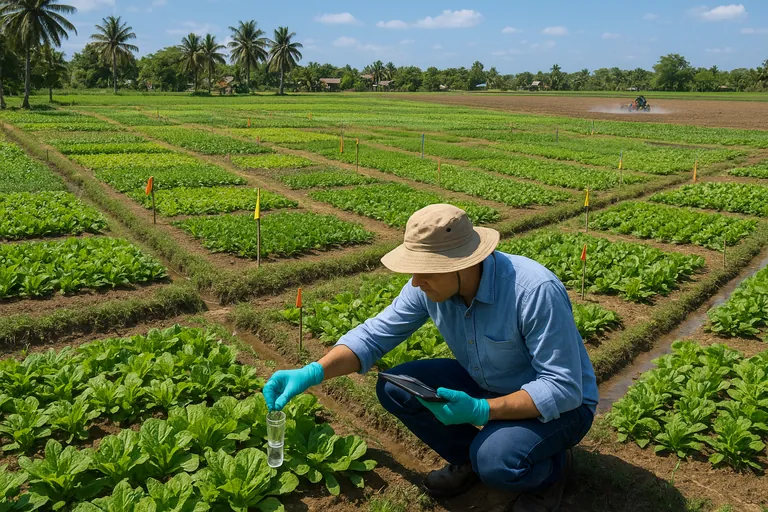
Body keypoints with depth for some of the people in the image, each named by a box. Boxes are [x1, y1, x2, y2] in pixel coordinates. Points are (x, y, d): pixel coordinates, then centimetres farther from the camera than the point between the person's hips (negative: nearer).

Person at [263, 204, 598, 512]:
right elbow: (375, 334, -9)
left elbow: (563, 389, -31)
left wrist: (479, 410, -38)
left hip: (561, 402, -5)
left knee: (495, 460, -34)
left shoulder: (536, 291, -35)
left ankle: (552, 467, 2)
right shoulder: (428, 286, -17)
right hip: (487, 384, 6)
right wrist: (312, 373, -23)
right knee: (395, 389, -12)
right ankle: (468, 459, 10)